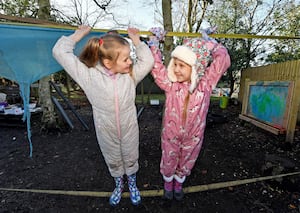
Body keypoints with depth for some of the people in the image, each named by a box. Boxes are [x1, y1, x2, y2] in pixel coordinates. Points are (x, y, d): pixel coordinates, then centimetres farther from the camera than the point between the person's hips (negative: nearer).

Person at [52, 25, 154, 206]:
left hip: (130, 130, 1)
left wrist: (137, 40, -11)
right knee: (113, 162, 25)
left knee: (131, 159, 24)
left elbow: (148, 61, -22)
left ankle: (132, 185, 55)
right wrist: (79, 34, -8)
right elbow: (60, 52, -16)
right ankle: (119, 185, 57)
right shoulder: (89, 75, -18)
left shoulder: (131, 74, -13)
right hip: (106, 133, 0)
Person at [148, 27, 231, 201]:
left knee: (186, 163, 25)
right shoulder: (170, 83, -16)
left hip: (193, 136, 1)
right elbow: (155, 64, -14)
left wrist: (208, 41, -10)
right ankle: (168, 182, 54)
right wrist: (155, 41, -13)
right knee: (169, 162, 23)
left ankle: (179, 183, 55)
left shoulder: (205, 83, -15)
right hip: (170, 134, 0)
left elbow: (223, 59, -17)